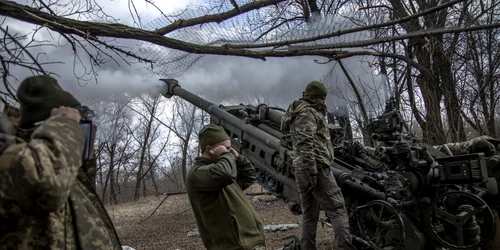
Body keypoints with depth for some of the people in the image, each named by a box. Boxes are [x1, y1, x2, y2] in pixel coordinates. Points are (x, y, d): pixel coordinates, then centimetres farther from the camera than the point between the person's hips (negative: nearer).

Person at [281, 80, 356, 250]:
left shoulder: (300, 113, 26)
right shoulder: (307, 112, -7)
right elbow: (305, 145, -19)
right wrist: (312, 171, -23)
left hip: (300, 170, 10)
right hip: (316, 168, -10)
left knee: (309, 215, 11)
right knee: (337, 210, -11)